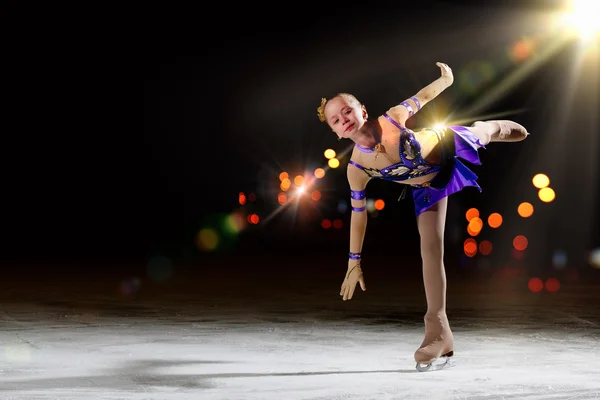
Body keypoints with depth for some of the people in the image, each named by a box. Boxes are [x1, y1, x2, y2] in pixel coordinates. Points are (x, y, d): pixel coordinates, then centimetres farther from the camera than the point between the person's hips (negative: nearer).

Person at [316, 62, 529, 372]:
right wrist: (354, 262, -9)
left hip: (449, 147, 0)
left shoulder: (392, 118, -36)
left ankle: (508, 128, 77)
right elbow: (358, 214, -14)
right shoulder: (356, 169, -29)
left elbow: (424, 96, -16)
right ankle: (439, 332, 2)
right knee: (430, 248, -6)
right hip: (427, 186, 0)